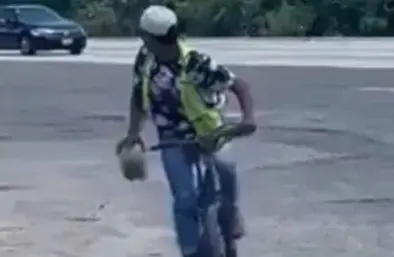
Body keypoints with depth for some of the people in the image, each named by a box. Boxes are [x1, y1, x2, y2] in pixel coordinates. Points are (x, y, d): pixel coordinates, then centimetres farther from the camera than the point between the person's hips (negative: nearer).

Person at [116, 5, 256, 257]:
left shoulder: (196, 63, -23)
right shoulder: (145, 58, -7)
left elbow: (239, 84, -22)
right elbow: (138, 96, 9)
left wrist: (248, 116, -39)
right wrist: (133, 132, -2)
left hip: (206, 133, -3)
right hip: (173, 141, 3)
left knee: (224, 167, -33)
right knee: (185, 199, -10)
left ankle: (232, 210, -3)